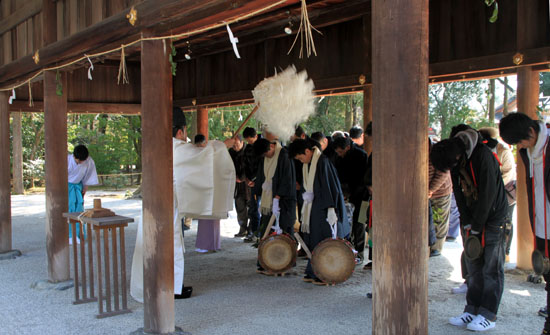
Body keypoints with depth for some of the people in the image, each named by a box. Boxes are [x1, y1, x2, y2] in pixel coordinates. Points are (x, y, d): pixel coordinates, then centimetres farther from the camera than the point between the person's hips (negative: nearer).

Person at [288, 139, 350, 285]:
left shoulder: (323, 162, -15)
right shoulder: (307, 165, 10)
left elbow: (331, 186, -18)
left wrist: (331, 210, -20)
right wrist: (306, 195, 0)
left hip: (324, 208, -8)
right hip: (313, 206, 8)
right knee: (313, 241, 10)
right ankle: (313, 273, 18)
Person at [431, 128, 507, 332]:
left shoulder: (483, 156, -23)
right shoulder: (455, 163, -2)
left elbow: (488, 194, -22)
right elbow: (459, 193, 3)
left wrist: (476, 226, -16)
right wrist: (466, 222, -5)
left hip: (493, 217, -6)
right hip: (474, 219, 7)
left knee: (492, 267, -2)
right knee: (474, 266, 7)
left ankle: (488, 315, 4)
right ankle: (472, 310, 13)